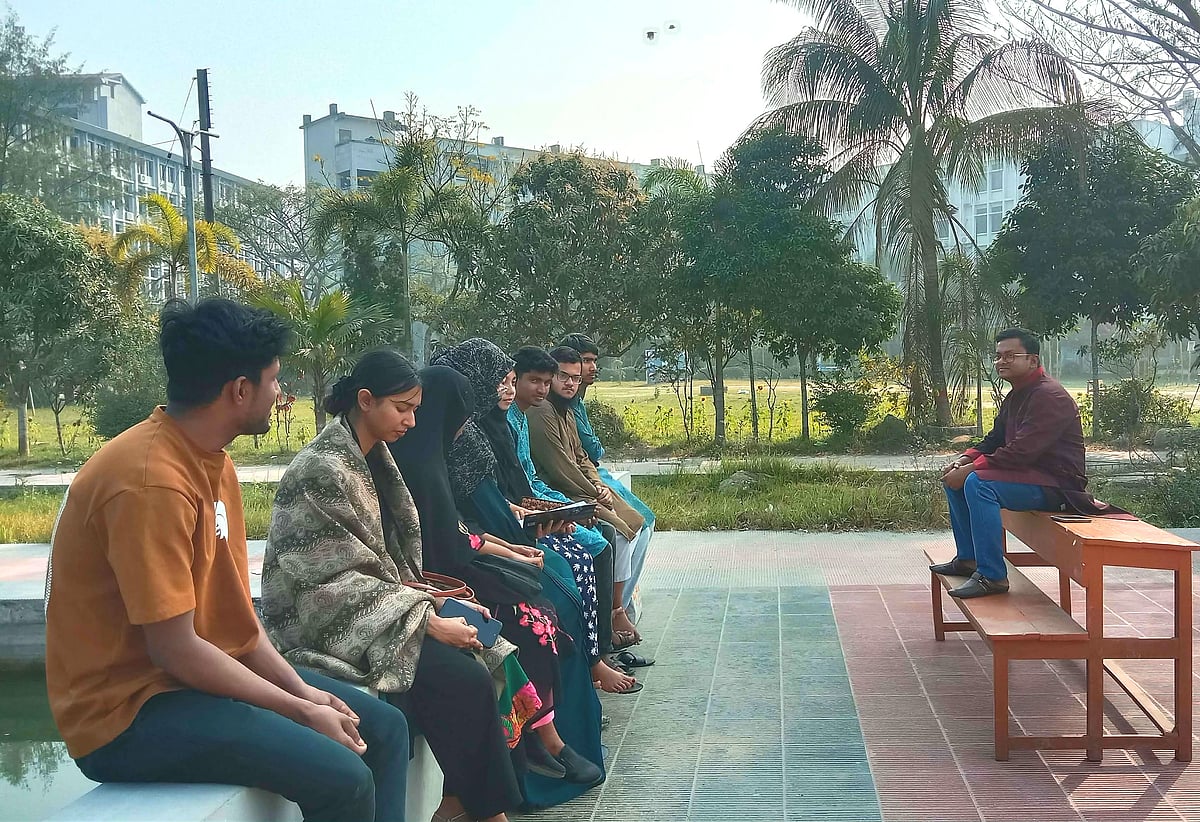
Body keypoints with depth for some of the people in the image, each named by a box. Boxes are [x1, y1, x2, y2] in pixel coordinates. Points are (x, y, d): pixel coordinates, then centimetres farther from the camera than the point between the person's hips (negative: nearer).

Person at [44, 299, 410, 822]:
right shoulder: (152, 481, -23)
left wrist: (302, 689, -4)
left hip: (204, 672, 10)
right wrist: (300, 711, -16)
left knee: (384, 727, 8)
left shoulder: (212, 460, 7)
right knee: (341, 777, -25)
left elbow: (229, 607, 7)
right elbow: (175, 649, -23)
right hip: (129, 709, -10)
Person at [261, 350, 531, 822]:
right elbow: (340, 580, -20)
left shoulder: (373, 457, 9)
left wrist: (438, 604, 0)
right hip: (326, 623, -9)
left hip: (375, 605, 9)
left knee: (486, 652, -10)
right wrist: (428, 622, -20)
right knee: (464, 679, -22)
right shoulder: (321, 471, -18)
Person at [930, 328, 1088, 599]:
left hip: (1057, 484, -11)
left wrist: (972, 468, -24)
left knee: (978, 483, -31)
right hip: (1030, 474, 11)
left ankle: (992, 576, -27)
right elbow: (995, 440, 19)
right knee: (955, 479, 9)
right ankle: (968, 559, 14)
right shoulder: (1016, 396, 15)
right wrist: (966, 460, -1)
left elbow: (1021, 451, -27)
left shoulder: (1049, 396, -19)